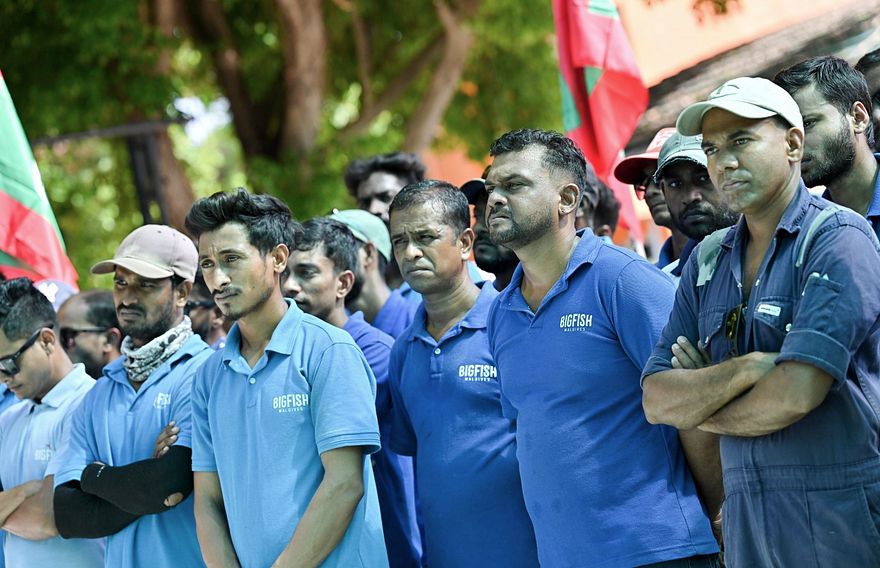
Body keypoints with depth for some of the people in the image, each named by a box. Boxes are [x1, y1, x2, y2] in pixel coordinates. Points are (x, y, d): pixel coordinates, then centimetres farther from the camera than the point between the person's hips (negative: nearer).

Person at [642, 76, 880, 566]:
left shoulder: (840, 238, -9)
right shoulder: (707, 262, 11)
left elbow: (794, 396, -19)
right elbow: (658, 401, 4)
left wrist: (700, 409, -1)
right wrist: (747, 368, -14)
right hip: (749, 524, 6)